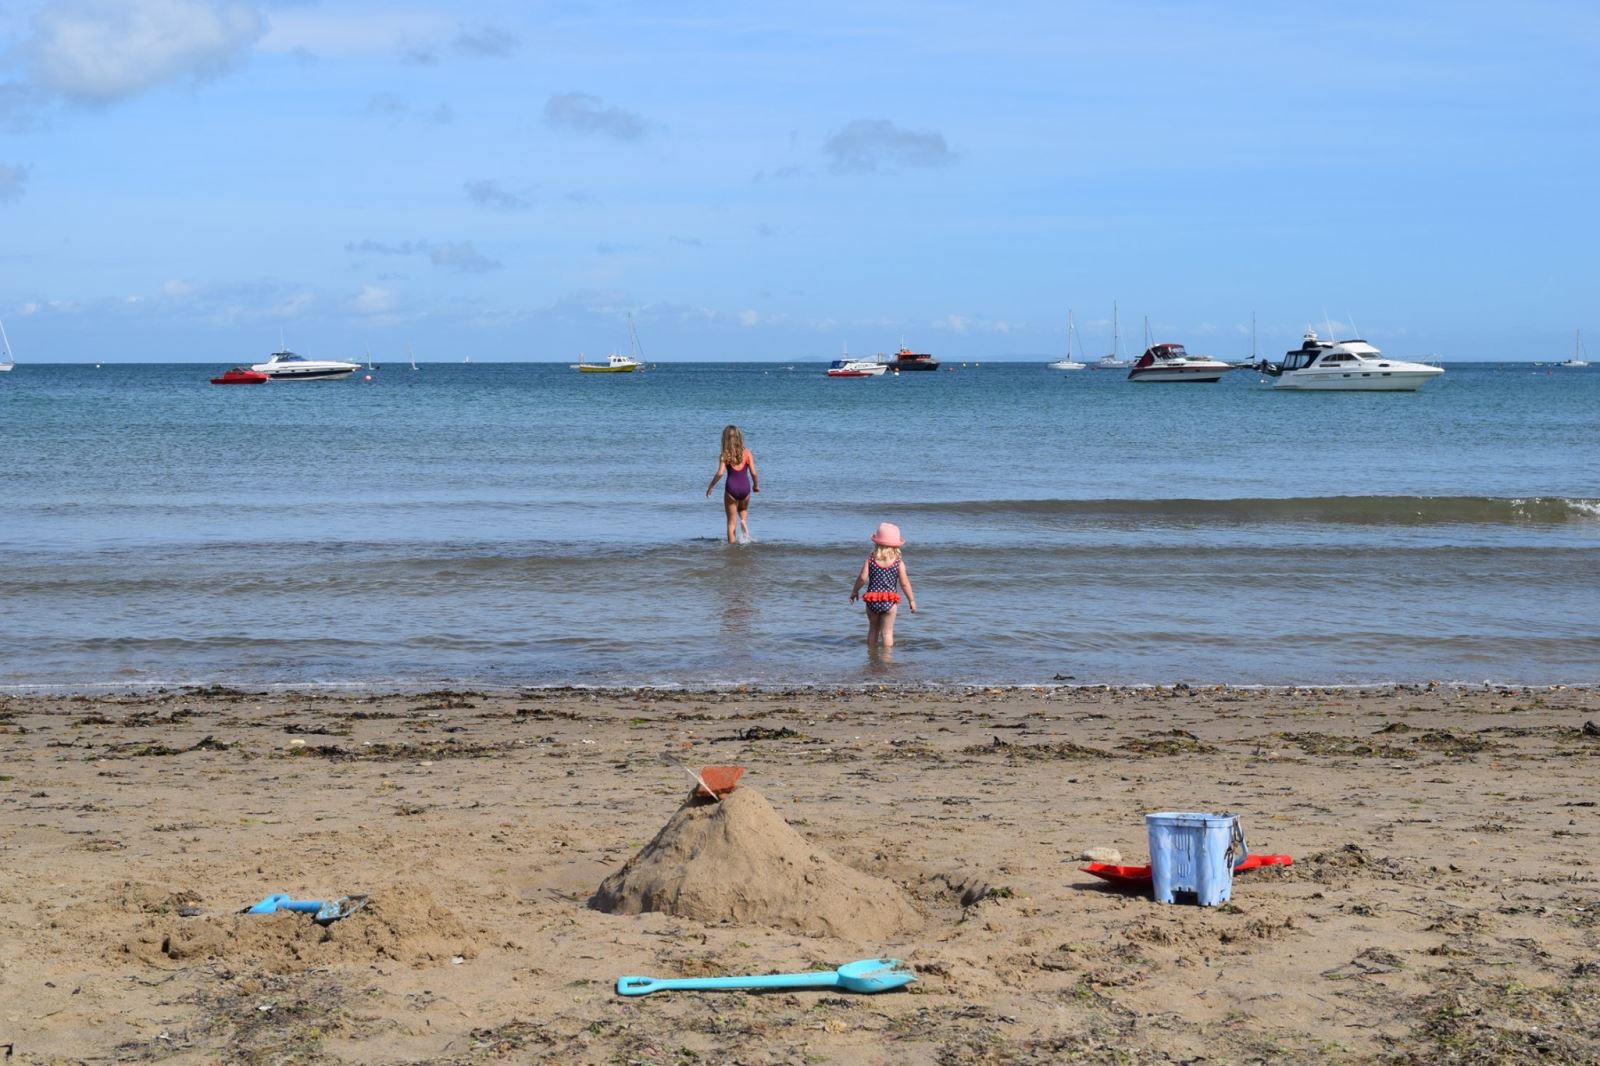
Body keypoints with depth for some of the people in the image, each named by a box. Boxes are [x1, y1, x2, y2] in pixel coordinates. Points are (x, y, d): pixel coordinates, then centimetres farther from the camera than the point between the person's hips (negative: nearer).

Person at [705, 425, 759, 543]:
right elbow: (754, 473, -1)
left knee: (731, 521, 10)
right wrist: (756, 485, 16)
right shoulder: (746, 452, 2)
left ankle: (731, 542, 7)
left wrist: (710, 487, -2)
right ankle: (744, 521, -1)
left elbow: (720, 473, -14)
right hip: (745, 487, 1)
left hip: (731, 487, -1)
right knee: (743, 510, 30)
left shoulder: (724, 455, -3)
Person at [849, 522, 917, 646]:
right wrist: (911, 600, 6)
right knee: (887, 632, 3)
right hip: (889, 601, -2)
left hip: (872, 600, 2)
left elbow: (862, 577, -8)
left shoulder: (870, 559, -3)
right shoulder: (899, 562, -5)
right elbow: (904, 584, -5)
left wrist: (855, 591, 10)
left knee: (873, 629, 19)